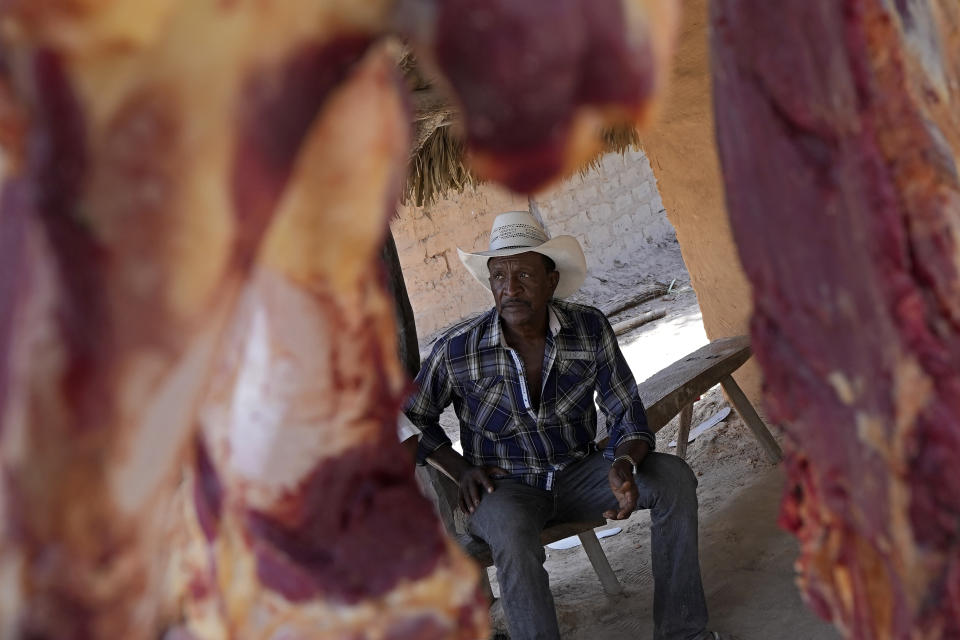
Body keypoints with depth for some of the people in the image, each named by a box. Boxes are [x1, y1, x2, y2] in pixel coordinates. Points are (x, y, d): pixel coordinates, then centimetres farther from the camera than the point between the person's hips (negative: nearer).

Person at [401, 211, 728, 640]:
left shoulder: (589, 328, -10)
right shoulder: (457, 350, -14)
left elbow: (627, 415, -5)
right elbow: (411, 417, 3)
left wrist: (624, 464, -27)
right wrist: (460, 469, -9)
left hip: (578, 474, 3)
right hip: (505, 488, -3)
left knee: (673, 477, -18)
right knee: (514, 535, -38)